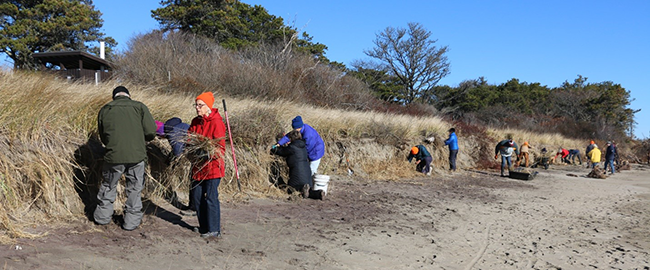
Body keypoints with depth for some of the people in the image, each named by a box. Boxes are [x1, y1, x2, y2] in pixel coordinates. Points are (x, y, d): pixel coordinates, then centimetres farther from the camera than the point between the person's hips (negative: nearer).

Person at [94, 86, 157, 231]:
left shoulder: (105, 110, 9)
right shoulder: (139, 106, 2)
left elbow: (103, 137, 14)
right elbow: (151, 132, -5)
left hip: (113, 156, 2)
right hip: (136, 156, -1)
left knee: (108, 186, 21)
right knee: (134, 189, 12)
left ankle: (103, 216, 33)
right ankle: (131, 221, 18)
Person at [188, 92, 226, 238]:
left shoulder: (216, 122, -12)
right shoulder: (195, 121, 11)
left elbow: (220, 147, -14)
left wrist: (208, 155, -31)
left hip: (212, 167, -8)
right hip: (198, 166, 8)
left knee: (210, 197, -4)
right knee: (197, 196, 13)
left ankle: (214, 229, 7)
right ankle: (203, 226, 27)